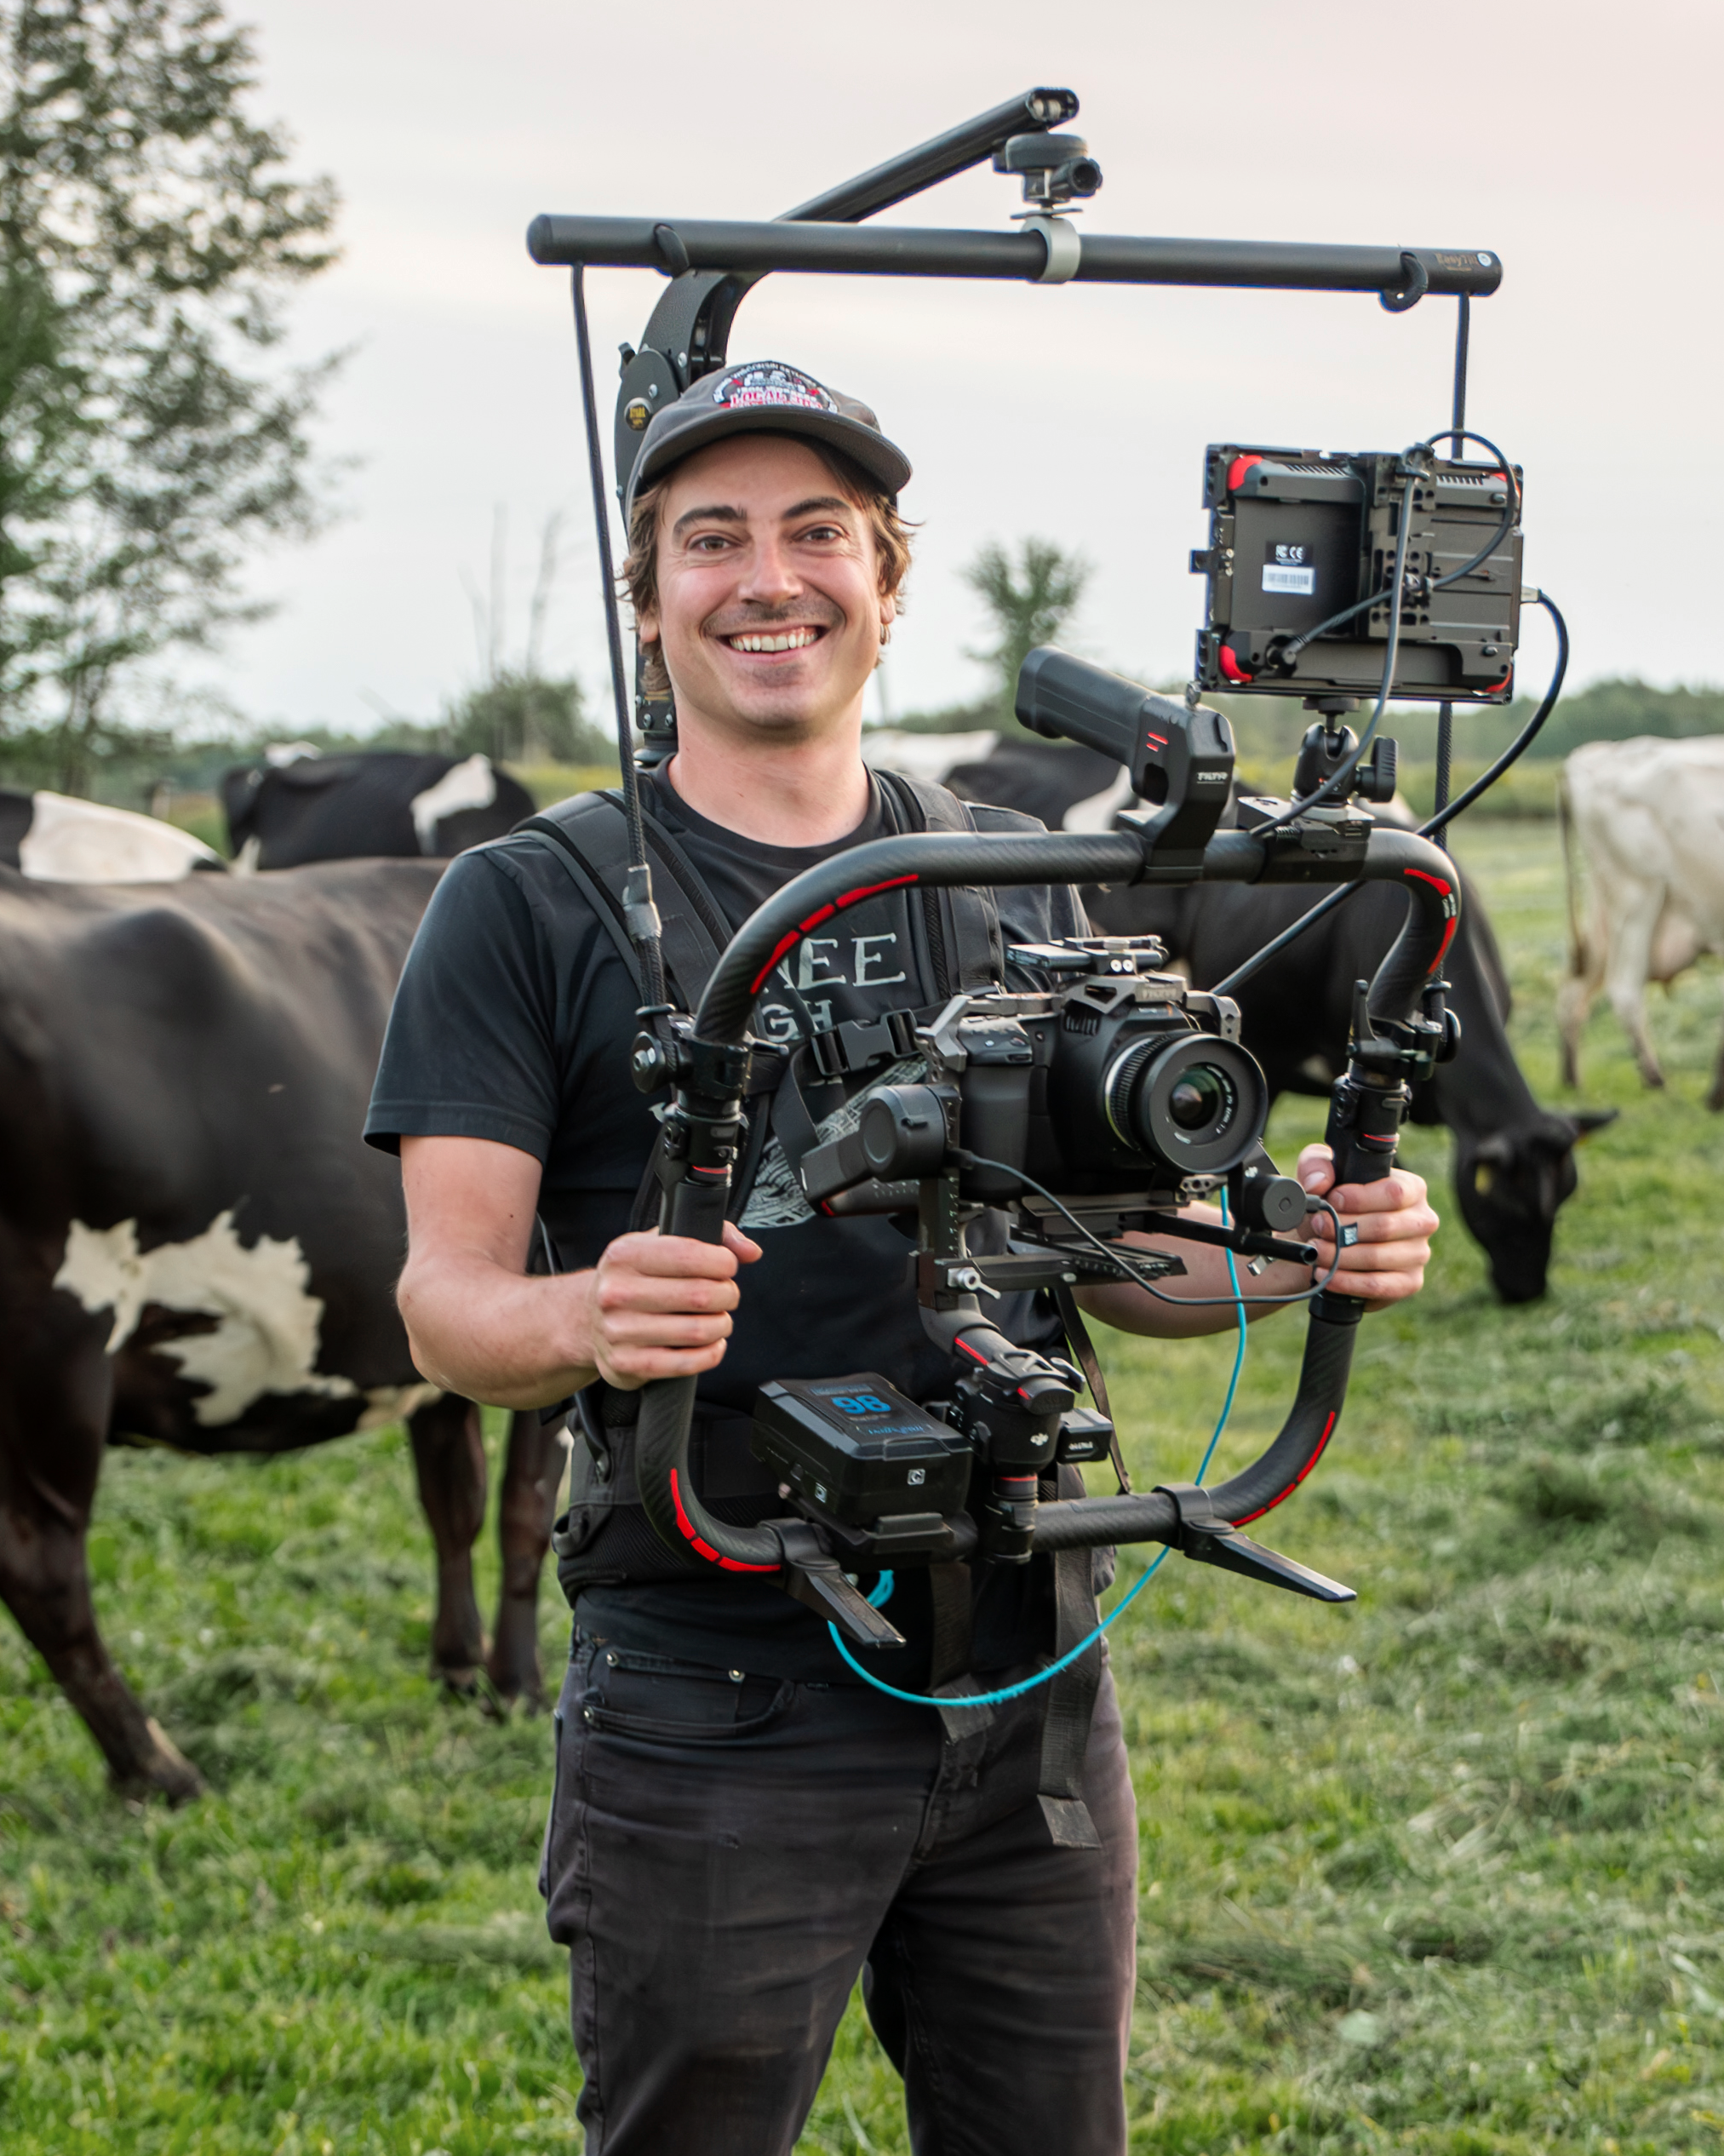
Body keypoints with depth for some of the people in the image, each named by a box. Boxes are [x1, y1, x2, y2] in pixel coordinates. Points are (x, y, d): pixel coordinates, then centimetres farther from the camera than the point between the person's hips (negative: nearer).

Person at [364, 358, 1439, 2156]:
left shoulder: (1014, 889, 11)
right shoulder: (527, 909, -2)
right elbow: (448, 1298, -8)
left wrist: (1296, 1245, -6)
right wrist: (589, 1320, -31)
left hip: (1026, 1689, 4)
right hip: (709, 1718, -4)